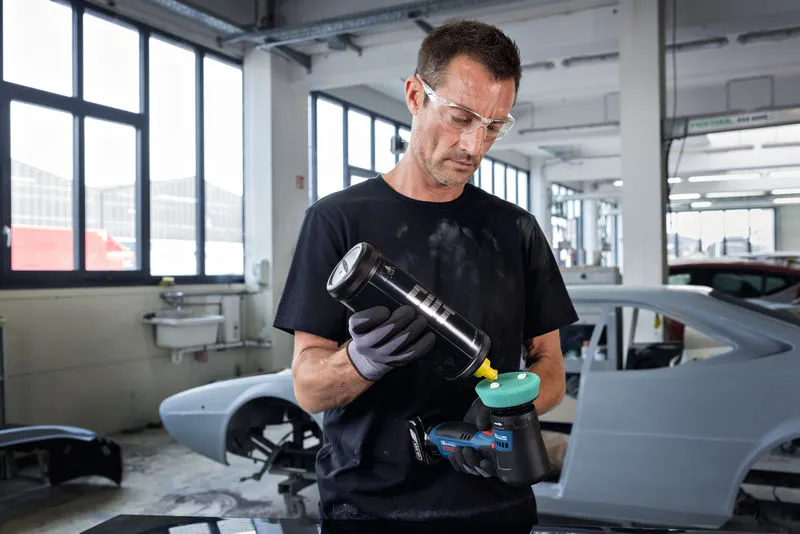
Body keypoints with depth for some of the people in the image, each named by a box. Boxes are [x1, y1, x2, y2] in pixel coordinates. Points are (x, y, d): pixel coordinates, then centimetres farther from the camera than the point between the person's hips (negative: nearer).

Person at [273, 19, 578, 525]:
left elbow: (550, 367, 5)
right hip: (367, 501, -2)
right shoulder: (338, 219, -5)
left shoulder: (517, 229, 4)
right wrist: (365, 359, -28)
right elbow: (308, 389, -8)